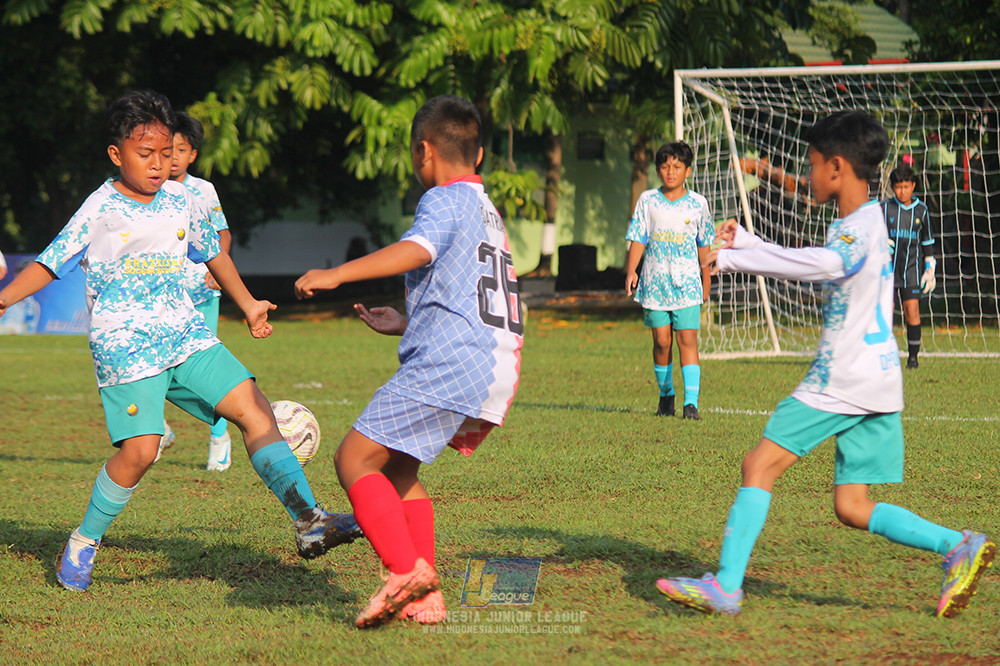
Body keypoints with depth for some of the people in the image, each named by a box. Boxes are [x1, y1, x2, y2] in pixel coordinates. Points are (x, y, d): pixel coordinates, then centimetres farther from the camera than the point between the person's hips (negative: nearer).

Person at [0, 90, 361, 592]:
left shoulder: (181, 201, 9)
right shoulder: (101, 210, -5)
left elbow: (212, 252, 26)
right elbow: (51, 263, -4)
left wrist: (248, 305, 26)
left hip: (185, 334, 5)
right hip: (125, 346, -5)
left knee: (255, 410, -8)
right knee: (139, 448, -17)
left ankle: (309, 521, -10)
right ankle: (82, 545, 4)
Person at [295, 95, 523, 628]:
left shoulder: (445, 200, -1)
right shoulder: (489, 214, 28)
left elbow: (417, 249, -23)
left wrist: (335, 274, -27)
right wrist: (405, 325, 44)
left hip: (447, 364, -10)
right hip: (497, 369, 10)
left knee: (355, 458, -9)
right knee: (396, 467, 20)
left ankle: (407, 570, -23)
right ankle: (425, 598, 11)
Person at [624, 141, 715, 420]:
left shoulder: (697, 203, 3)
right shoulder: (647, 200, 4)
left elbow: (704, 245, 11)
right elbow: (638, 239, 4)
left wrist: (706, 281, 14)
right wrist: (630, 271, -9)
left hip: (687, 283, -1)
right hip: (655, 281, 1)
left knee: (687, 339, -10)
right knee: (661, 341, 3)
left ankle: (691, 402, -15)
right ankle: (666, 395, 22)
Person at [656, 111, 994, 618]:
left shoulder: (861, 228, -13)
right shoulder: (853, 225, 20)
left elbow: (824, 263, -35)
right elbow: (812, 267, 39)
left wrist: (731, 257, -33)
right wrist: (746, 243, 32)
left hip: (843, 381, -10)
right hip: (874, 383, 10)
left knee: (760, 464, -7)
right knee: (851, 507, 7)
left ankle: (726, 585, -11)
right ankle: (959, 547, -3)